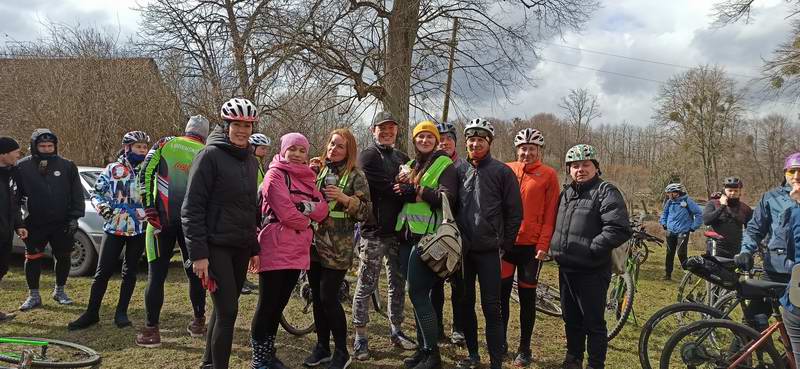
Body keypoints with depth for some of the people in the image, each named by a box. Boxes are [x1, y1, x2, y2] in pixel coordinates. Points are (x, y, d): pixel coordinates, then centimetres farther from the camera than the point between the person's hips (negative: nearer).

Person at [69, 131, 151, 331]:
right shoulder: (112, 169, 1)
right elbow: (96, 193, 3)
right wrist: (102, 206, -14)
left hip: (139, 229, 2)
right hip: (114, 226, -1)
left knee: (130, 271, 8)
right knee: (103, 271, -2)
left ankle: (121, 312, 18)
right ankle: (91, 313, 9)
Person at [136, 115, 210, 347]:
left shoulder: (165, 144, 6)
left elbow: (145, 174, -4)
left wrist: (149, 208, -4)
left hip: (162, 220, -1)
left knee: (157, 274, 3)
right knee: (194, 272, 16)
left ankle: (151, 330, 2)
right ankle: (198, 323, 25)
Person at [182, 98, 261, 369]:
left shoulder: (251, 161, 13)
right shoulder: (210, 156, -9)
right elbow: (192, 208, -12)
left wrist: (254, 248, 17)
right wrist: (198, 253, -17)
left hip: (241, 249, 7)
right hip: (216, 247, -7)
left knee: (224, 310, 13)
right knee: (228, 311, -9)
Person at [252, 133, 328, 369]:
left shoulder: (307, 178, 18)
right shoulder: (276, 174, -4)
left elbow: (323, 208, 5)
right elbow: (285, 212, -15)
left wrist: (304, 207, -13)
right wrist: (308, 221, 0)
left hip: (298, 250, 7)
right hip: (276, 249, -7)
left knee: (280, 304, 14)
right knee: (268, 304, -1)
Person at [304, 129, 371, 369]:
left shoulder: (356, 176, -3)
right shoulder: (320, 171, 12)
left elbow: (366, 211, -6)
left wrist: (345, 199, -22)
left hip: (337, 247, -5)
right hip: (314, 242, 6)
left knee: (328, 297, -7)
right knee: (317, 296, 10)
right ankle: (322, 347, 24)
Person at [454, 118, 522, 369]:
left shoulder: (502, 172, -2)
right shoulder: (459, 171, 9)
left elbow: (514, 212, -1)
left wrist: (506, 244, -2)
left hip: (489, 250, -4)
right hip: (462, 249, 4)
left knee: (491, 307, -2)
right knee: (465, 303, 11)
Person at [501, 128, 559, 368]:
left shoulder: (548, 175, -1)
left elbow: (550, 214, -3)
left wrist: (543, 245, -9)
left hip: (531, 246, -2)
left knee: (527, 297, 7)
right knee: (501, 294, 7)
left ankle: (524, 348, 19)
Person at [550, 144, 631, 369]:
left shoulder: (606, 193, -11)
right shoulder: (566, 193, 14)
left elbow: (619, 229, -22)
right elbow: (556, 224, 27)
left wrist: (590, 249, -22)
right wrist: (556, 247, 12)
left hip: (592, 272, -8)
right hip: (566, 269, 8)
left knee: (594, 323, 1)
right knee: (571, 319, 19)